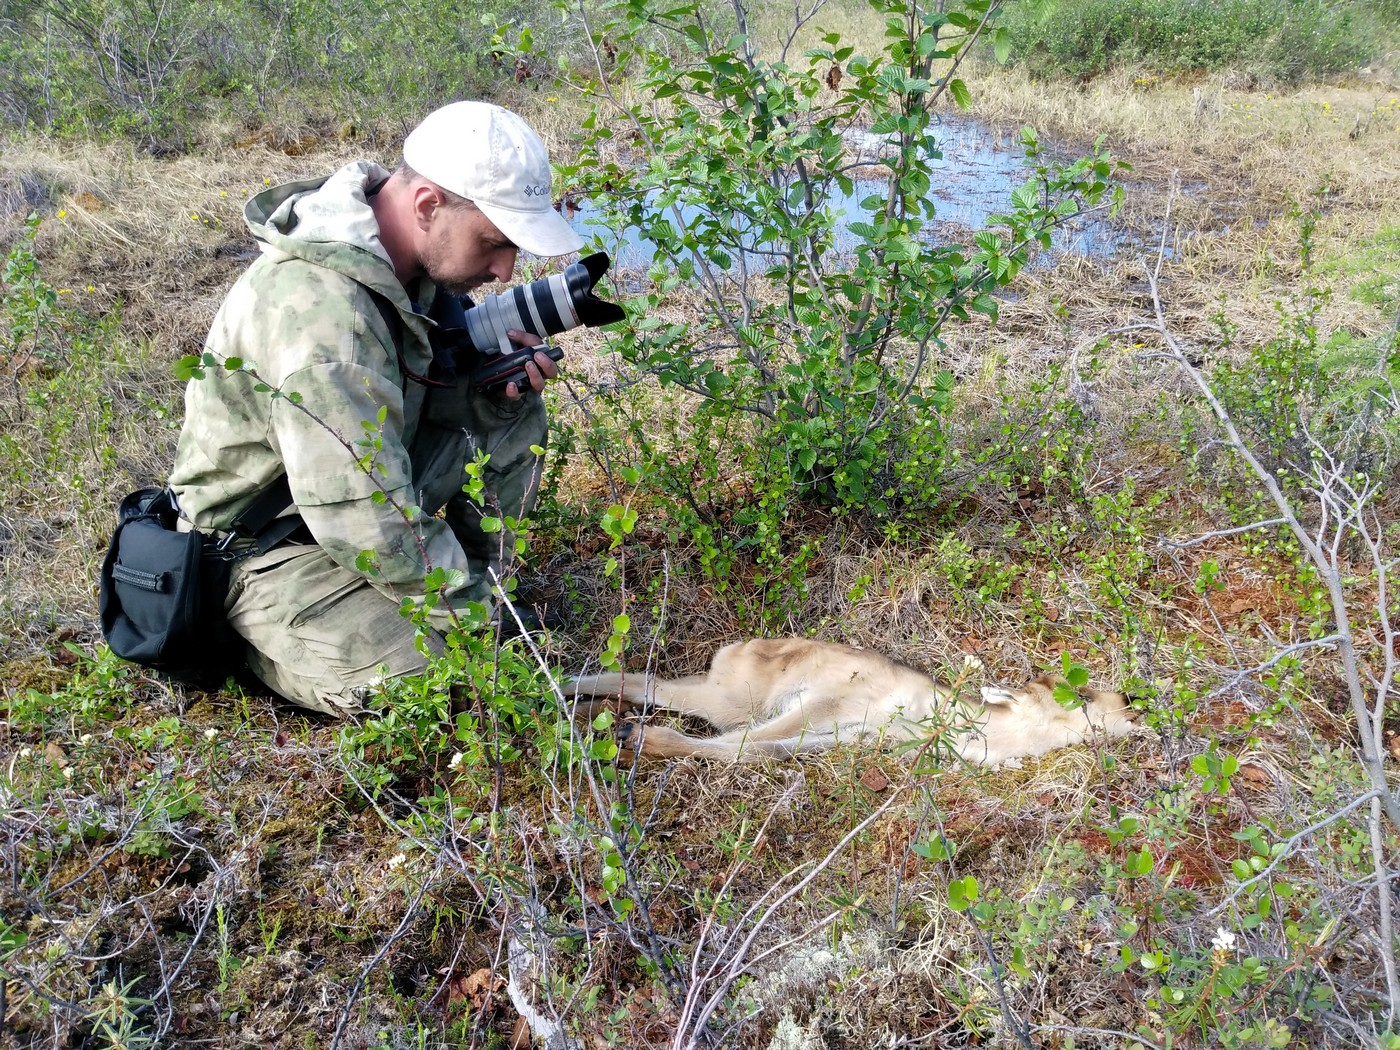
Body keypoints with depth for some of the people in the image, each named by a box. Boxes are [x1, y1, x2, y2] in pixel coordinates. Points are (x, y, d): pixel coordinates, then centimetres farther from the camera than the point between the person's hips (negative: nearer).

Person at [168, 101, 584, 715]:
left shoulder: (407, 253, -6)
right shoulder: (318, 303, -34)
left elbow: (423, 392, 8)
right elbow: (369, 525, -35)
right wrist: (482, 617, -22)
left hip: (363, 478, 8)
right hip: (263, 540, -7)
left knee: (514, 423, -3)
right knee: (418, 677, -25)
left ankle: (476, 578, 10)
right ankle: (256, 636, 1)